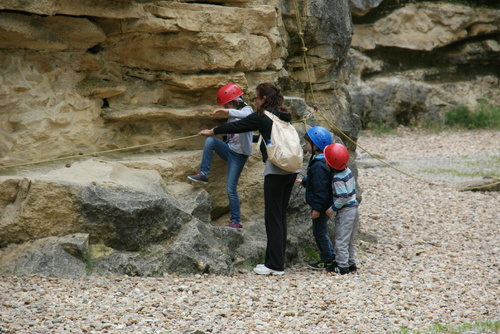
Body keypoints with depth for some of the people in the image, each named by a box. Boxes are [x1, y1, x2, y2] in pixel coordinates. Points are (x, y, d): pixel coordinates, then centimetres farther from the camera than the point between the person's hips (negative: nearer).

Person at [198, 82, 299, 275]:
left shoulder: (262, 117, -4)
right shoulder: (283, 116, 15)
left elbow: (236, 127, 6)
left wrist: (212, 131, 21)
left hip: (276, 170, -7)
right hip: (292, 169, 7)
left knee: (273, 217, -3)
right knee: (281, 216, 12)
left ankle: (275, 265, -3)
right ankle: (277, 262, 15)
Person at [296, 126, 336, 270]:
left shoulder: (318, 166, -26)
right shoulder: (317, 160, 7)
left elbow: (321, 188, -26)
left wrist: (317, 208, -24)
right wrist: (304, 181, 39)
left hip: (321, 206, -10)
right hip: (323, 205, 10)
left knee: (319, 232, 2)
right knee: (320, 232, 19)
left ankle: (327, 260, 12)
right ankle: (331, 257, 27)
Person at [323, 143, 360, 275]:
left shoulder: (338, 179, -20)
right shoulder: (348, 171, 6)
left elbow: (342, 198, -25)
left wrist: (332, 209, -15)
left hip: (345, 211, -9)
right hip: (354, 208, 9)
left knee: (341, 240, -1)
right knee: (350, 240, 18)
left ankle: (342, 266, 2)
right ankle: (351, 263, 23)